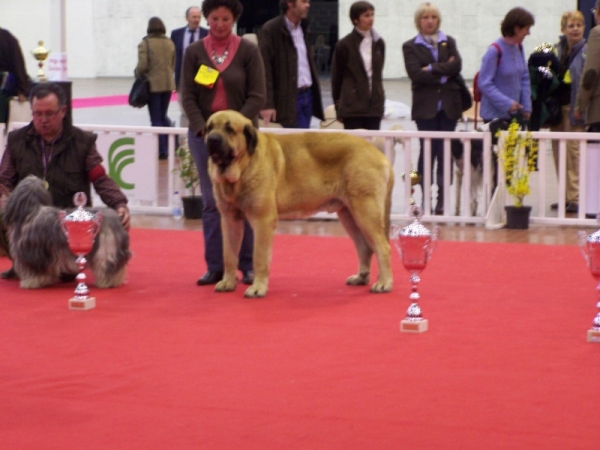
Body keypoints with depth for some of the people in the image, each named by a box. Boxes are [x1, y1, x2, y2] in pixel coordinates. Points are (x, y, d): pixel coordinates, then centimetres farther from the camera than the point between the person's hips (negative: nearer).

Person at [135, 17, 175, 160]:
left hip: (153, 84, -5)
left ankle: (161, 150, 2)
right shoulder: (170, 43, 5)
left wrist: (138, 74, 4)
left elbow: (142, 66, -15)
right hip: (168, 83, 5)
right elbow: (173, 65, 9)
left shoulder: (145, 43, -11)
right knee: (163, 116, 18)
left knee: (156, 119, 3)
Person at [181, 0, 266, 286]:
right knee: (212, 202, 2)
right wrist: (204, 130, -11)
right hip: (204, 133, 1)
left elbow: (257, 96, -4)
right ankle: (215, 267, 7)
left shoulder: (248, 51, -2)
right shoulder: (194, 52, 3)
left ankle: (247, 265, 8)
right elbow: (187, 96, 1)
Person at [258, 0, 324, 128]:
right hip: (288, 98, -7)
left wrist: (315, 96, 14)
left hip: (308, 95, 7)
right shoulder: (270, 30, -10)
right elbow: (265, 70, -13)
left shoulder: (303, 28, 14)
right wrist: (267, 104, -19)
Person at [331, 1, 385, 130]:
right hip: (353, 106, -4)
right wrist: (338, 106, 6)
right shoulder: (345, 45, -4)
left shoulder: (378, 43, 8)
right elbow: (336, 76, 3)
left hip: (374, 105, 4)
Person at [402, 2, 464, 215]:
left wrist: (432, 69, -9)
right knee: (428, 151, -4)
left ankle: (442, 199, 4)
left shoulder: (449, 42, 13)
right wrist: (443, 74, -8)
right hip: (426, 106, -2)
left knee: (445, 152, 1)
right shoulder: (410, 46, 5)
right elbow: (415, 73, -10)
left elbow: (456, 66, -3)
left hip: (449, 105, 2)